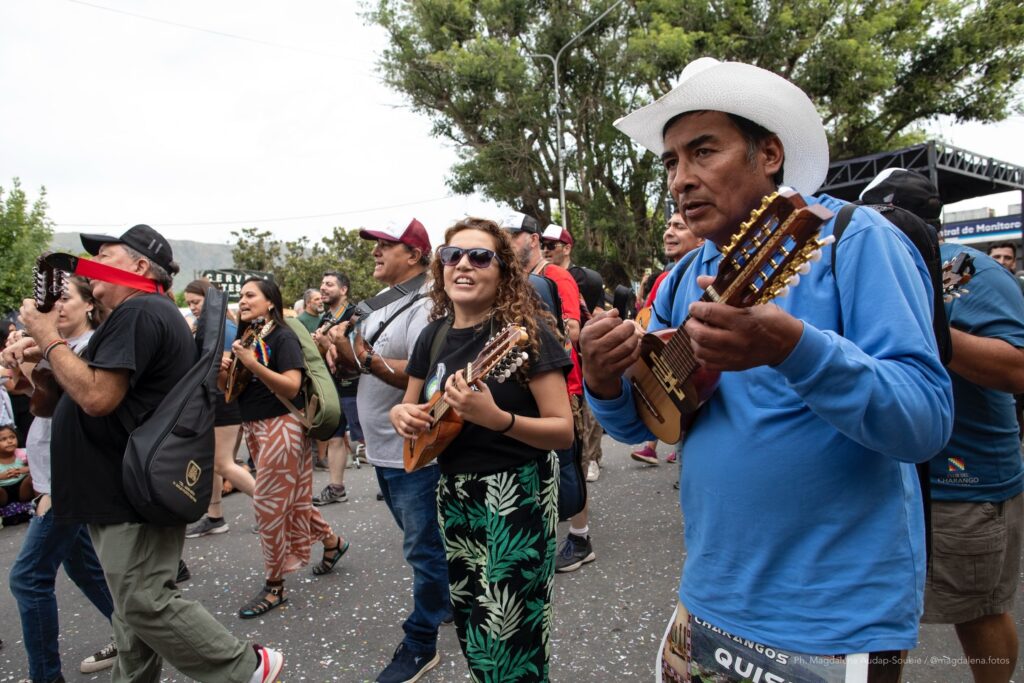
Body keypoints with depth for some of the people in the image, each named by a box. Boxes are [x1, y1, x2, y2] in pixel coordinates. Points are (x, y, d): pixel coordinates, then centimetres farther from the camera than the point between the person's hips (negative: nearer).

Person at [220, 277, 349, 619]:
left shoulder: (283, 337, -11)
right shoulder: (244, 338, 11)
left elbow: (292, 387, -22)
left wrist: (252, 364, -27)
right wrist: (224, 372, -5)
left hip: (281, 425, -8)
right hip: (253, 427, 8)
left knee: (268, 503, -3)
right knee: (292, 499, 16)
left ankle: (275, 586, 12)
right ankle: (332, 541, 36)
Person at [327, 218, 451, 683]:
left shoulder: (424, 308, -18)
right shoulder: (382, 305, 12)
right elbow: (371, 365, 18)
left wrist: (367, 359, -35)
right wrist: (346, 351, -1)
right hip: (384, 450, 9)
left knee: (423, 549, 5)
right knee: (423, 543, 24)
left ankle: (421, 644, 20)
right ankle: (445, 602, 43)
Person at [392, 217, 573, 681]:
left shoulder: (525, 329, -14)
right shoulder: (434, 335, 4)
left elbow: (564, 431, -17)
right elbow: (409, 407, 15)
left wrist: (497, 419, -32)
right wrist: (401, 415, -8)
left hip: (516, 494, -6)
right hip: (453, 492, 6)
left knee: (509, 643, 1)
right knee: (470, 631, 19)